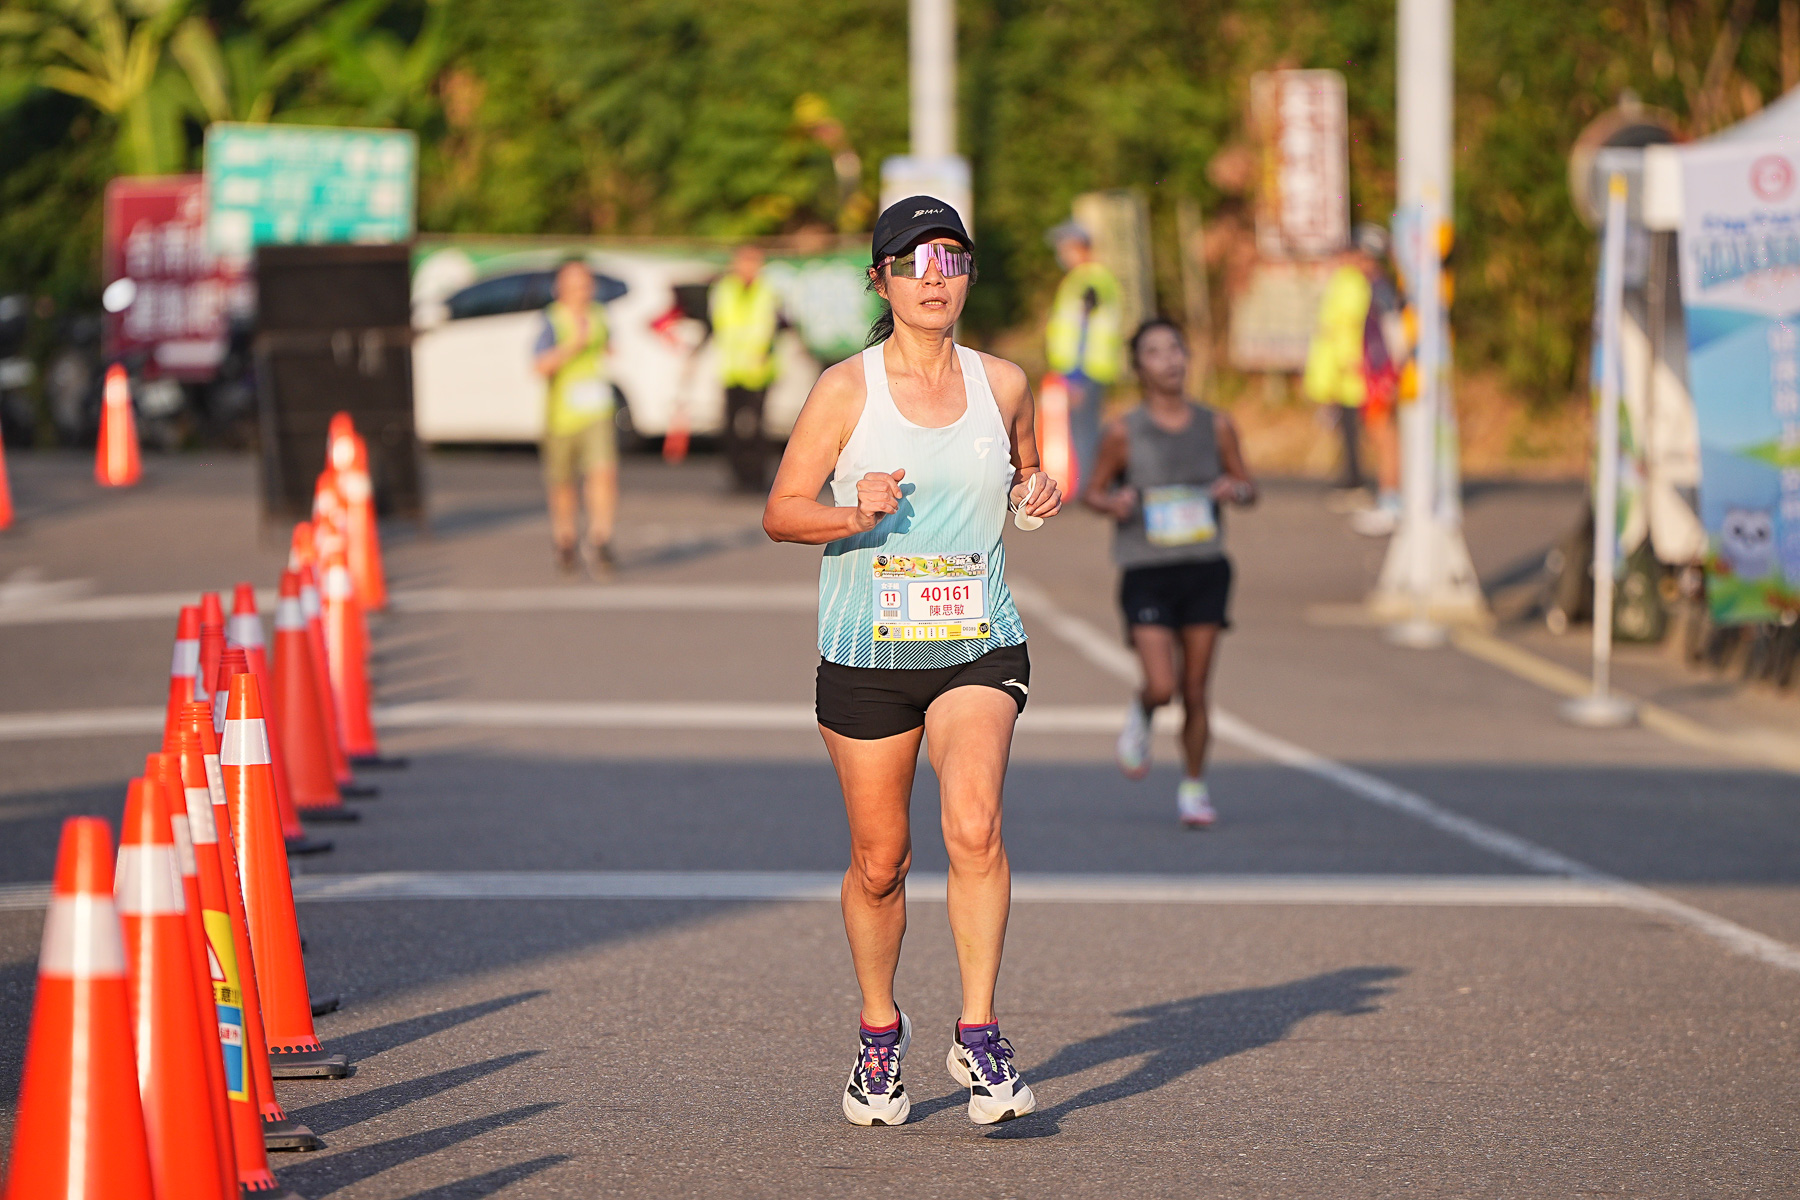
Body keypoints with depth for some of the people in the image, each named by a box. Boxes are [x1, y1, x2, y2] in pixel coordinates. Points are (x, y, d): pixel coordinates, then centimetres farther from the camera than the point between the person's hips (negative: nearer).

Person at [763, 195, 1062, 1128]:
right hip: (865, 653, -1)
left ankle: (979, 1038, -14)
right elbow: (781, 510, -2)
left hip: (978, 646, 1)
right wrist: (854, 515, -21)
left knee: (974, 825, -22)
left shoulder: (1002, 384, 5)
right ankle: (879, 1034, 28)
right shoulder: (846, 389, -3)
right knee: (879, 860, 5)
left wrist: (1037, 497, 0)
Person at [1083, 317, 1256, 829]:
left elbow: (1248, 485, 14)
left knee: (1195, 690, 3)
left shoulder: (1215, 427, 4)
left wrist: (1236, 490, -9)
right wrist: (1114, 503, -16)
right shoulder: (1124, 432, -3)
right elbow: (1093, 490, 7)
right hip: (1147, 571, -2)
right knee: (1162, 686, -14)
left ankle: (1194, 787, 20)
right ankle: (1140, 717, 23)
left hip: (1205, 569, 2)